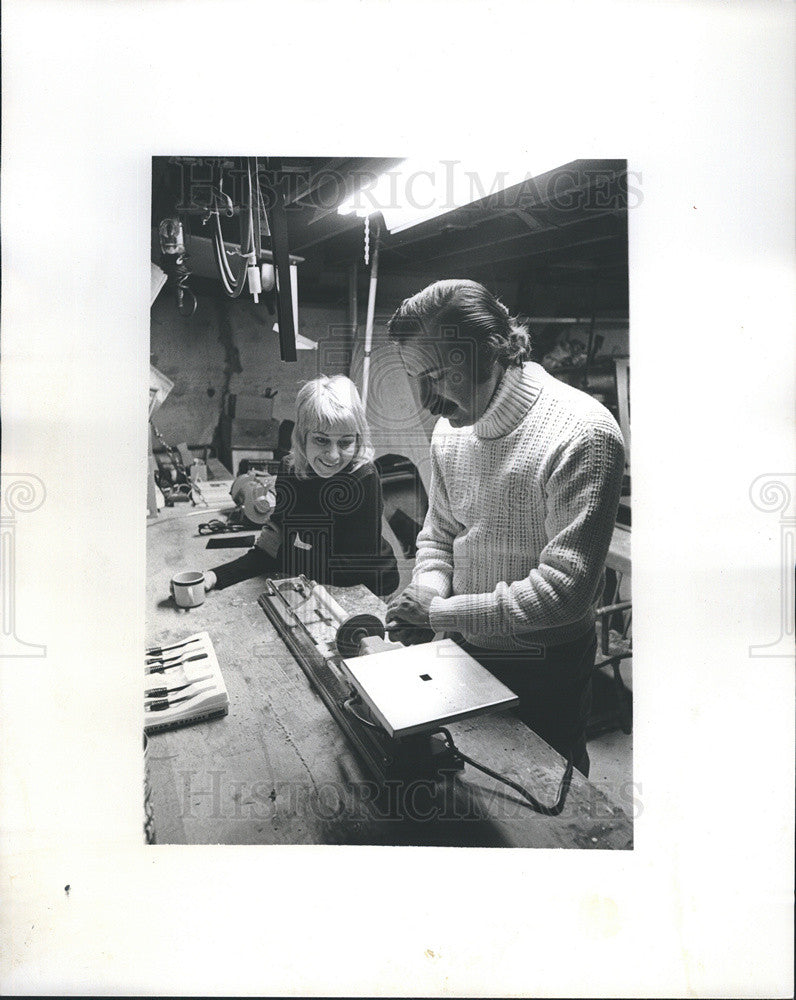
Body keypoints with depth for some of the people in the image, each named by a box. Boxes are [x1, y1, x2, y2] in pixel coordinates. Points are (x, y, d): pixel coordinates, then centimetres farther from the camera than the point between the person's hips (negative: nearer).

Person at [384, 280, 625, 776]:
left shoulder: (582, 434, -25)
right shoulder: (451, 428, -3)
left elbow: (565, 588, -27)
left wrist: (443, 612, -24)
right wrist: (428, 588, -12)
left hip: (543, 667, -5)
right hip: (465, 649, 6)